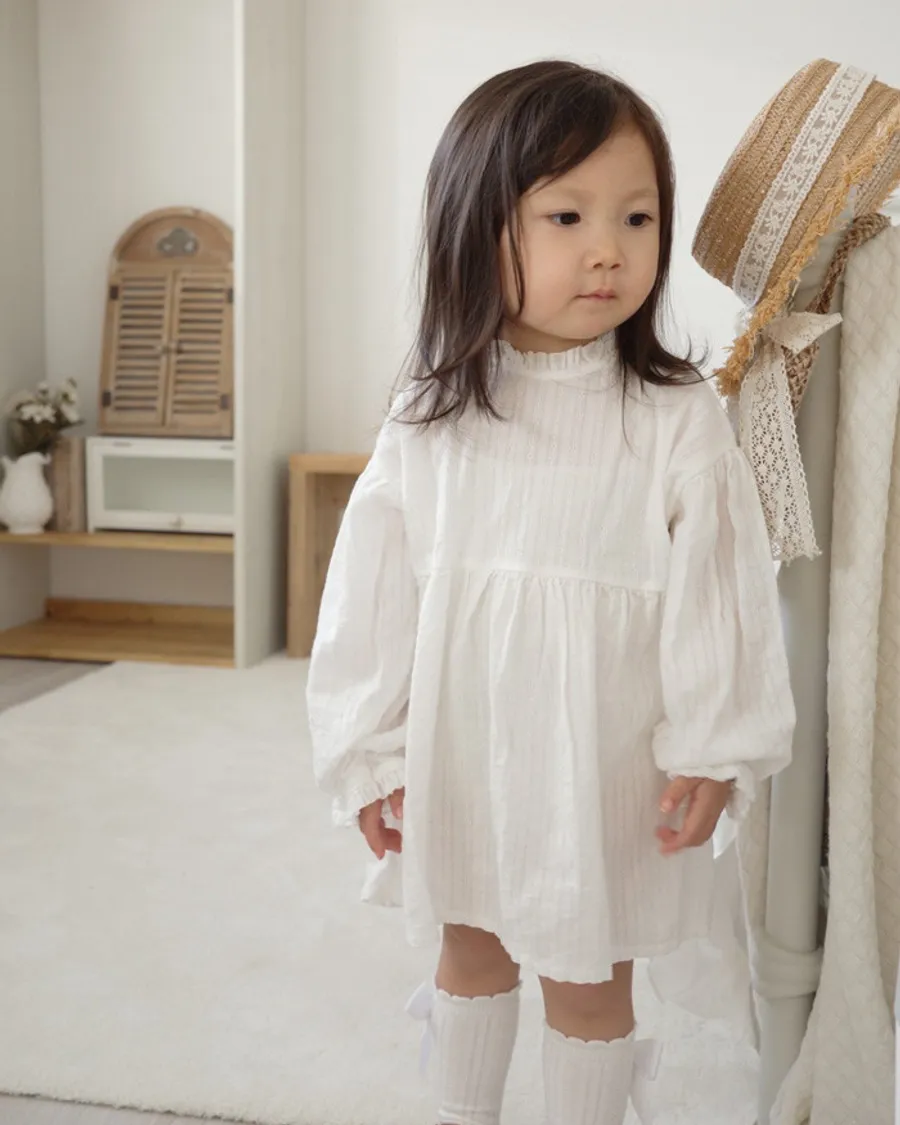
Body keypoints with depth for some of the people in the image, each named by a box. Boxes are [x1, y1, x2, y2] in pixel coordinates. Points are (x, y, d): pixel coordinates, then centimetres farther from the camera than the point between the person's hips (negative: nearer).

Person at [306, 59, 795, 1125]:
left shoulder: (678, 420, -14)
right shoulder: (429, 422, -6)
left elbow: (719, 592, -10)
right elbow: (374, 595, -2)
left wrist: (712, 751, -9)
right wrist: (372, 754, 0)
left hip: (606, 768, -3)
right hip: (461, 759, 4)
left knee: (589, 982, 13)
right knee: (470, 950, 24)